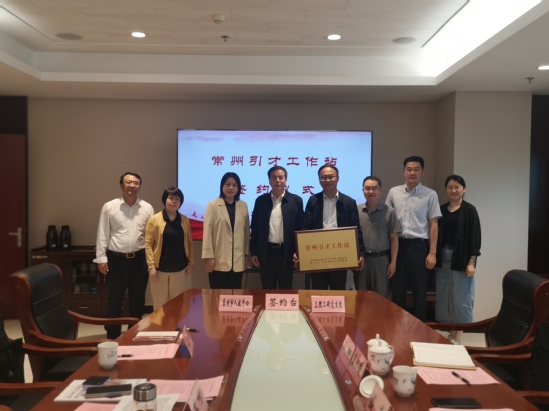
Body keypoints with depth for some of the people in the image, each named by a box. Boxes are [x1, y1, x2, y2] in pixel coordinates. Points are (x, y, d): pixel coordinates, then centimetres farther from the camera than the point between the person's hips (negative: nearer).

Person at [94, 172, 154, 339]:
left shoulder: (147, 208, 3)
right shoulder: (109, 207, -1)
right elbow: (103, 234, -1)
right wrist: (101, 258, -5)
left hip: (140, 259, 2)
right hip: (116, 259, -2)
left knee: (137, 299, 11)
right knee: (115, 299, 7)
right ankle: (112, 336, 21)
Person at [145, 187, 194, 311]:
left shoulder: (185, 220, 5)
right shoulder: (155, 219, -4)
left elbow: (189, 243, 11)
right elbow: (148, 244, -5)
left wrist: (191, 263, 4)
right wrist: (151, 266, -10)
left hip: (180, 268, 3)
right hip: (160, 268, -2)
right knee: (160, 303, 5)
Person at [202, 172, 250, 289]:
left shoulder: (243, 206, 8)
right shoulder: (213, 205, -2)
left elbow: (246, 232, 11)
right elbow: (207, 232, -5)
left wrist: (247, 255, 12)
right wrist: (209, 257, -8)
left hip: (238, 261, 3)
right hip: (219, 260, -3)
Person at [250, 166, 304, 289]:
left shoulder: (296, 200, 0)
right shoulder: (261, 200, 4)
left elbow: (300, 228, 1)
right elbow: (255, 228, 6)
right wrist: (254, 252, 3)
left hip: (286, 253, -1)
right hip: (266, 253, 1)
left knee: (286, 290, 10)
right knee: (267, 290, 10)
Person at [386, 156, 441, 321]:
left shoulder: (430, 195, -1)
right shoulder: (393, 192, 5)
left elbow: (434, 225, -1)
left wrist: (432, 253, -6)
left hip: (419, 246, -2)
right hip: (397, 244, 2)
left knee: (419, 290, 7)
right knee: (397, 289, 11)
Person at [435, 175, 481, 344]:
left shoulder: (469, 210, -3)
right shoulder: (441, 209, 8)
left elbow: (474, 237, -7)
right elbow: (436, 235, 10)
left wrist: (472, 261, -12)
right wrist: (434, 256, 4)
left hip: (461, 260, -4)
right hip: (443, 259, 4)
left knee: (460, 298, 0)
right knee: (443, 297, 8)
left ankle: (457, 336, 11)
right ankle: (448, 333, 20)